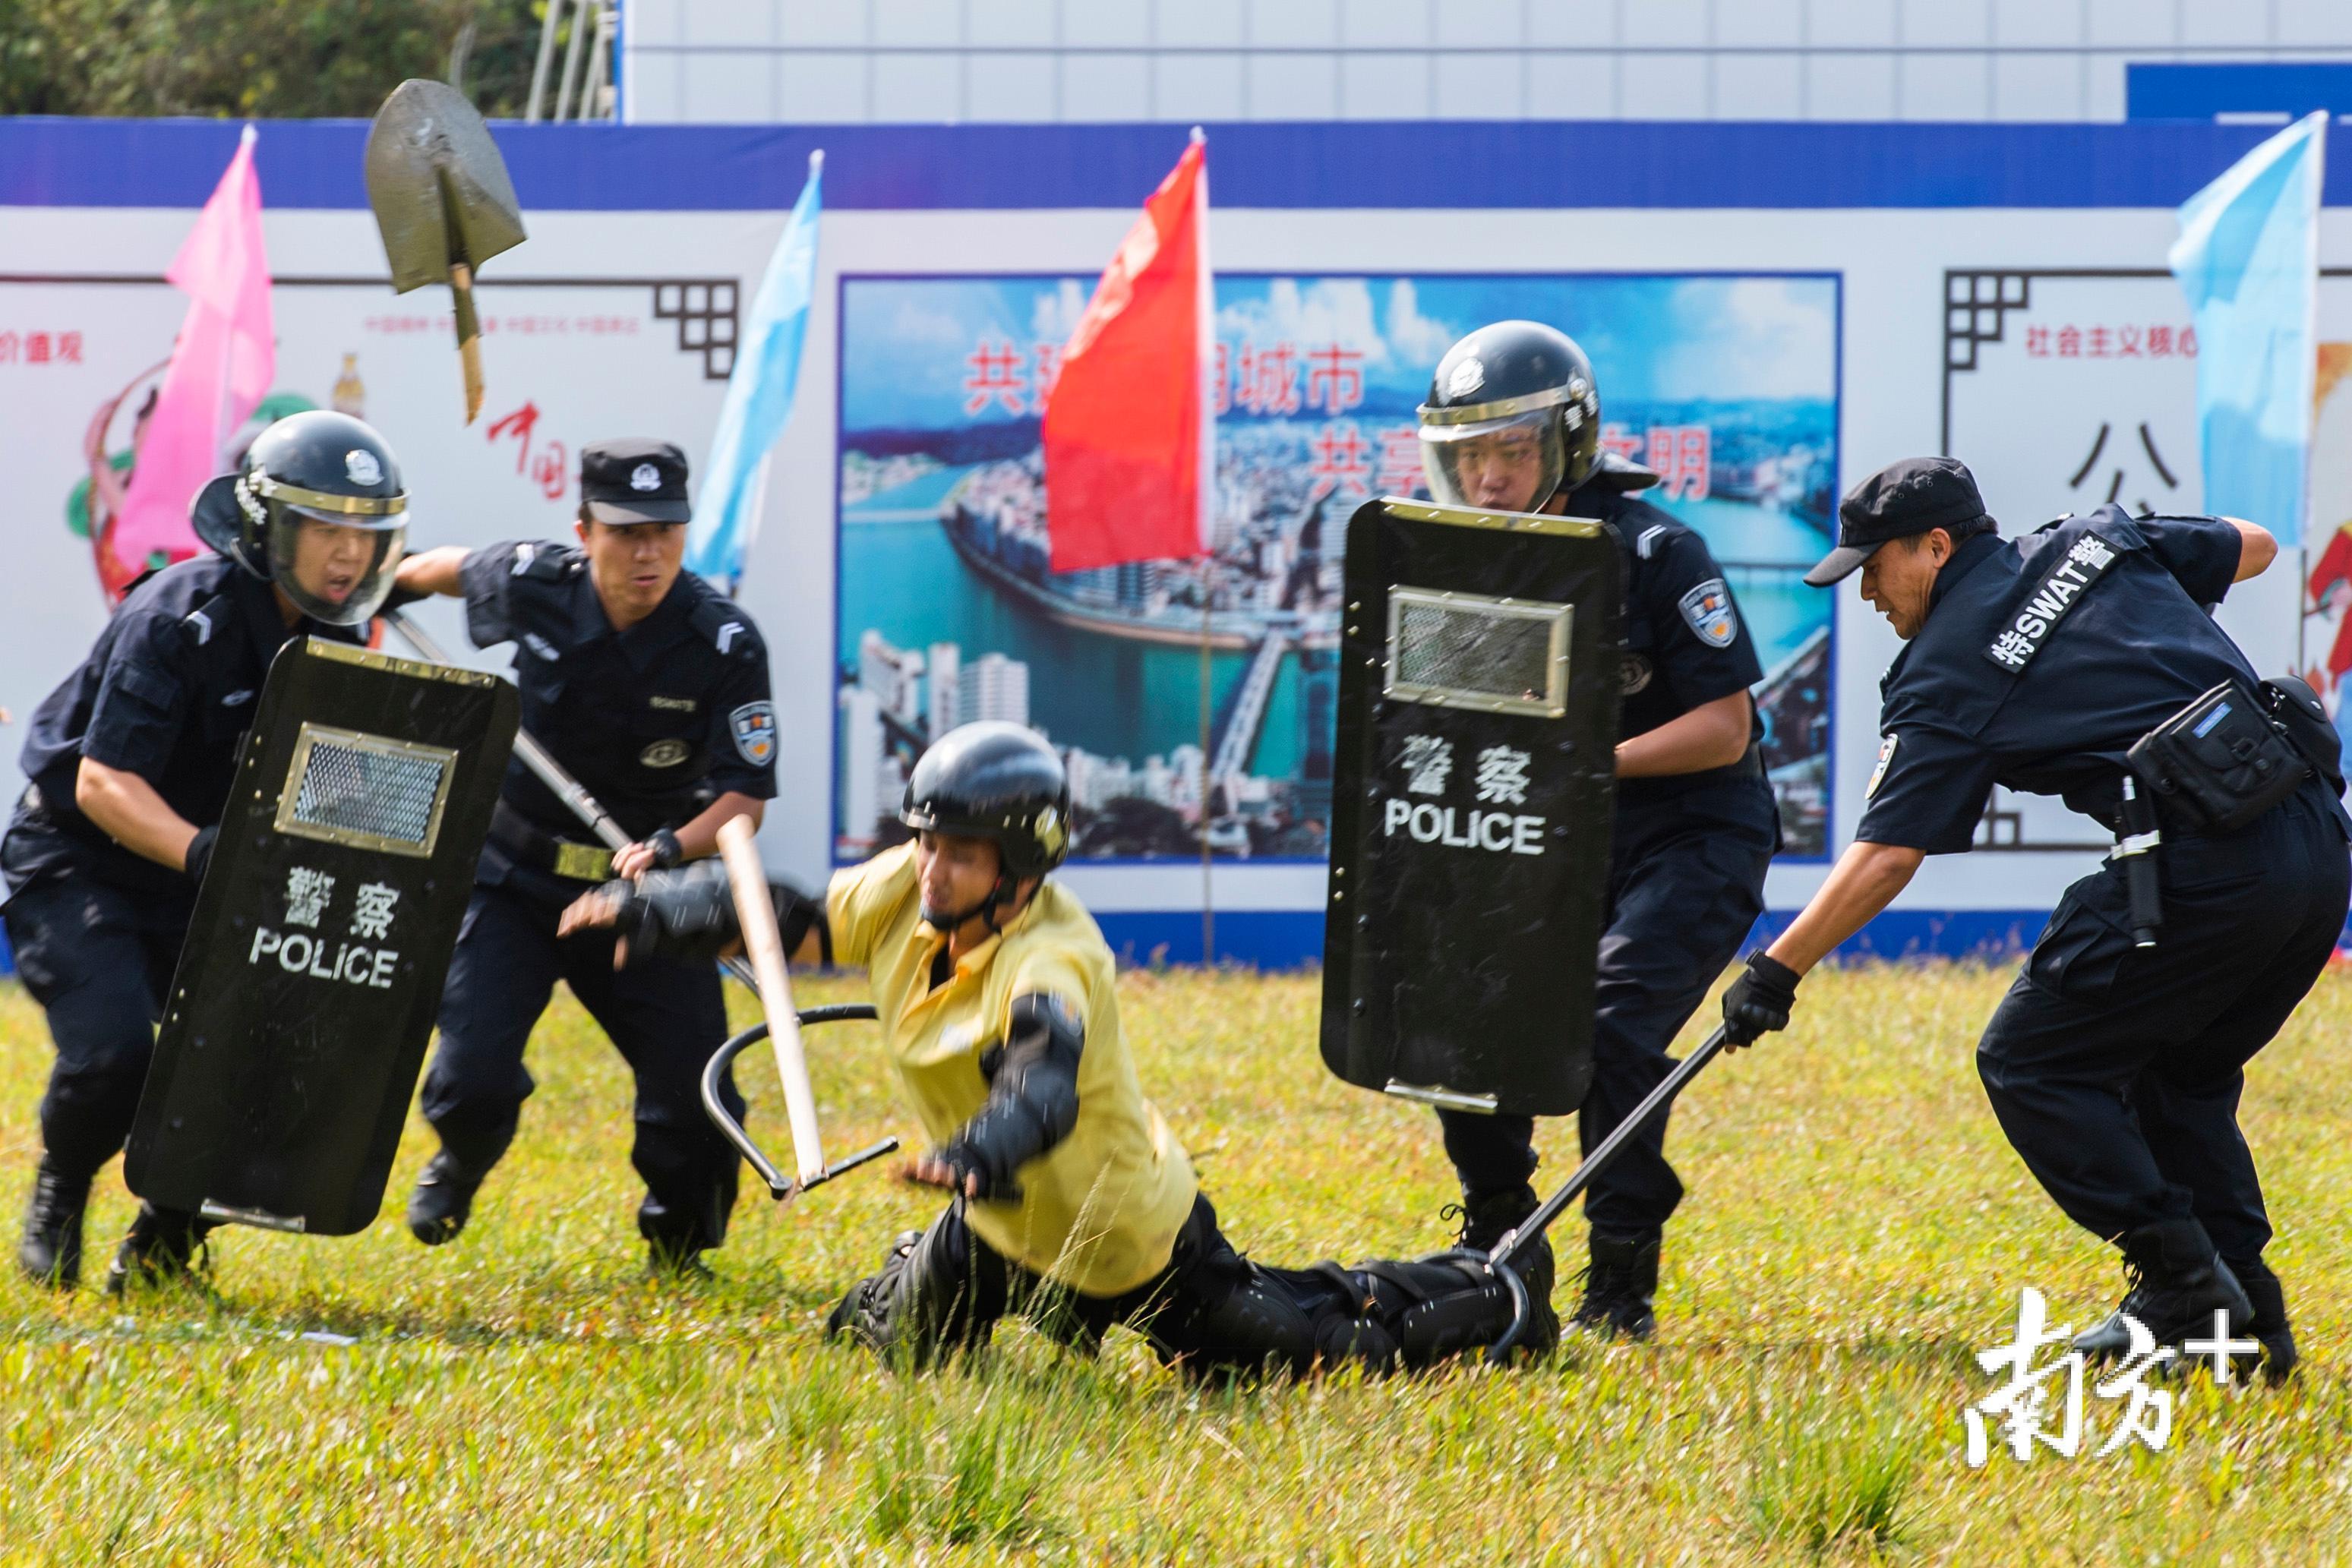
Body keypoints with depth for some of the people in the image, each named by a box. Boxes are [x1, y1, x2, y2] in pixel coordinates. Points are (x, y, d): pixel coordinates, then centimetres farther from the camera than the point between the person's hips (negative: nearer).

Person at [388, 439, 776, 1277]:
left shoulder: (724, 645, -18)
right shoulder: (533, 587, -13)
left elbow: (744, 797, -19)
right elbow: (458, 568, 12)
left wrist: (673, 849, -38)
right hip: (516, 878, 0)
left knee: (695, 1097, -11)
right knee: (474, 1080, -15)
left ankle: (677, 1241, 24)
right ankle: (462, 1161, 25)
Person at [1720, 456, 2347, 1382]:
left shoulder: (1948, 669, 2)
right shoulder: (2093, 541, 19)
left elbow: (1888, 854, -2)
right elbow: (2253, 547, 32)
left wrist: (1778, 969, 3)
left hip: (2203, 870, -8)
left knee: (2030, 1063, 6)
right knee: (2177, 1073, 24)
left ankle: (2184, 1284, -1)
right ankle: (2245, 1307, 15)